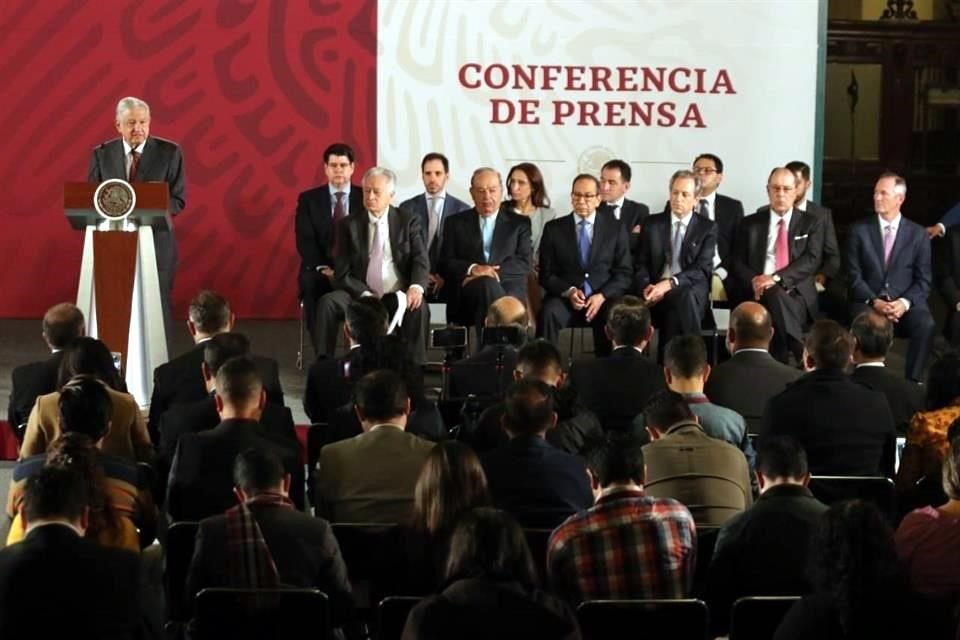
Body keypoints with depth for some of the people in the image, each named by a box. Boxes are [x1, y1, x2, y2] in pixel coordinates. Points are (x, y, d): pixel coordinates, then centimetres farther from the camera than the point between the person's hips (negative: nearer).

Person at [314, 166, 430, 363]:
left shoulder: (408, 221, 6)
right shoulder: (349, 225, 6)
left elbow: (421, 260, -2)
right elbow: (343, 272, 0)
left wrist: (416, 287, -25)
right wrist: (365, 295, -18)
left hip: (397, 296, -1)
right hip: (360, 294, 1)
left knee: (418, 308, -33)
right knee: (327, 302, -26)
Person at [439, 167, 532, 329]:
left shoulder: (519, 223, 19)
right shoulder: (456, 223, 19)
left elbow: (525, 263, 6)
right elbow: (445, 264, 9)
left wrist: (491, 272, -10)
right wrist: (473, 269, -12)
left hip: (510, 288, 0)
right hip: (467, 293, 0)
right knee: (488, 284, -36)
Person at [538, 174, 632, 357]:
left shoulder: (615, 228, 9)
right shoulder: (553, 228, 8)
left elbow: (624, 273, 6)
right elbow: (546, 274, 7)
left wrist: (602, 296, -11)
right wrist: (569, 291, -12)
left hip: (604, 297, 0)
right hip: (565, 297, 0)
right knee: (548, 313, -33)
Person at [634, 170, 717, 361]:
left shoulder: (707, 228, 7)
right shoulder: (653, 224, 14)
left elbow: (703, 270, -4)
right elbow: (641, 265, 9)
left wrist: (670, 283, -20)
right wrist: (647, 287, -14)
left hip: (690, 291, -2)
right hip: (656, 290, 2)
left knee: (685, 298, -38)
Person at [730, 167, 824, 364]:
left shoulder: (812, 223, 12)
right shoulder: (750, 224, 16)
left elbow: (812, 260, -2)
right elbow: (737, 264, 10)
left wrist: (776, 278, -17)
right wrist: (754, 281, -13)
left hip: (797, 296, -1)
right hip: (757, 293, 1)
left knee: (775, 294, -36)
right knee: (773, 296, -35)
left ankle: (788, 361, -34)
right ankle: (799, 358, -34)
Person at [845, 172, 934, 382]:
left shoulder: (917, 234, 8)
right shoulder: (859, 230, 7)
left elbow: (923, 280, 4)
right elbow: (854, 276, 1)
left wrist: (905, 302, -16)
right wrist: (875, 302, -15)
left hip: (905, 303, 1)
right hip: (868, 302, -1)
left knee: (925, 324, -31)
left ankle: (913, 381, -22)